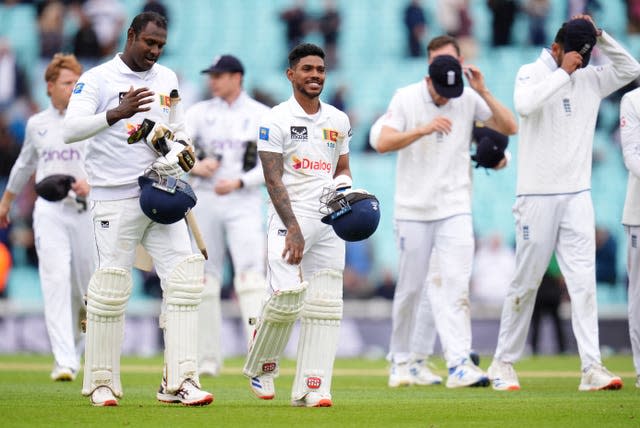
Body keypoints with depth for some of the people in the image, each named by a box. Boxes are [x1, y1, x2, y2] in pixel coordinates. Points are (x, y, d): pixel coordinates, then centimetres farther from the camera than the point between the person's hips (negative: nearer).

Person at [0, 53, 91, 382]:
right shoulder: (36, 124, 11)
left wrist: (92, 185, -20)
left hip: (87, 209, 0)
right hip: (50, 210, 0)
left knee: (85, 284, 5)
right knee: (56, 280, -13)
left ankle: (74, 348, 29)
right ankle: (64, 362, -20)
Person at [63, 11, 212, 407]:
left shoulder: (167, 79, 14)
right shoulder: (98, 79, -5)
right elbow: (72, 129, -15)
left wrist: (178, 148, 1)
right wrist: (118, 113, -28)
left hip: (161, 193, 5)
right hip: (116, 198, -5)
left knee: (185, 277, -5)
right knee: (111, 285, -4)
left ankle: (179, 382, -5)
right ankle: (102, 383, 9)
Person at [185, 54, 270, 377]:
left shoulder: (262, 116, 4)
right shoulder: (200, 112, 11)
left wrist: (238, 182, -16)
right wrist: (194, 166, -18)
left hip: (244, 202, -3)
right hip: (204, 201, 3)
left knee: (250, 275, -16)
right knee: (205, 280, 3)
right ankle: (208, 359, 9)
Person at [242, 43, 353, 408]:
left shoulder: (339, 121, 14)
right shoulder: (276, 120, -3)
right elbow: (273, 180, -9)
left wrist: (344, 187, -2)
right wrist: (293, 228, -18)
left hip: (328, 221, 5)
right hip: (290, 217, -5)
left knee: (325, 305, -2)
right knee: (287, 296, -15)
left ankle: (311, 388, -1)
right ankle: (261, 365, 10)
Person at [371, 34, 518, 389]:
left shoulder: (469, 99, 1)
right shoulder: (407, 98, -4)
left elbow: (510, 127, -5)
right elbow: (382, 143, -15)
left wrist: (483, 92, -15)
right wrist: (424, 129, -27)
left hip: (455, 209, 1)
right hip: (413, 209, -1)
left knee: (456, 284, -12)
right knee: (410, 289, 5)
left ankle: (459, 364, -18)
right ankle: (401, 360, 21)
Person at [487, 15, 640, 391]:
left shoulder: (590, 79, 11)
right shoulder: (532, 73, -3)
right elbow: (526, 105, -23)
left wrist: (600, 37, -1)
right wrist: (563, 72, -18)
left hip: (577, 197, 4)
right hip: (537, 196, -4)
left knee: (584, 282, -6)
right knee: (526, 283, 2)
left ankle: (592, 367, -12)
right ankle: (504, 363, 15)